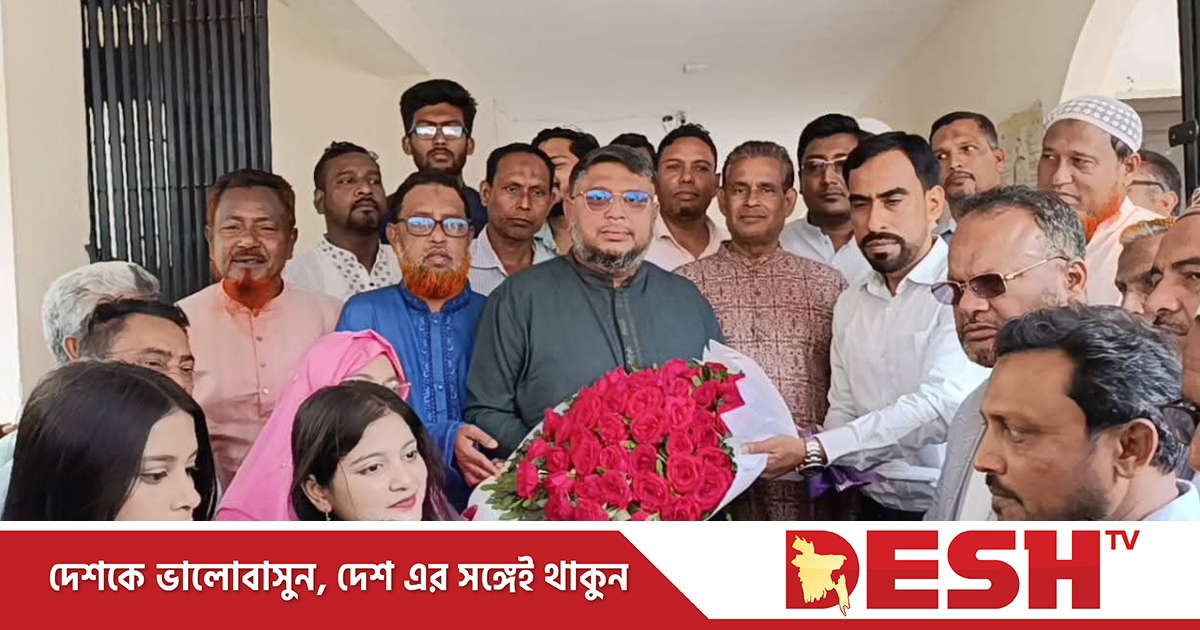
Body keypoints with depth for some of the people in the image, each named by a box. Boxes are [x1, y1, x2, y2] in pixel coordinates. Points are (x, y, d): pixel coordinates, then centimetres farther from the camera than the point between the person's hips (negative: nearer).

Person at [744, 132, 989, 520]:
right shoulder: (850, 304, 8)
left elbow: (942, 404, -24)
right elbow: (843, 413, 10)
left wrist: (814, 451, -26)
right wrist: (828, 468, -10)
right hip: (876, 509, 5)